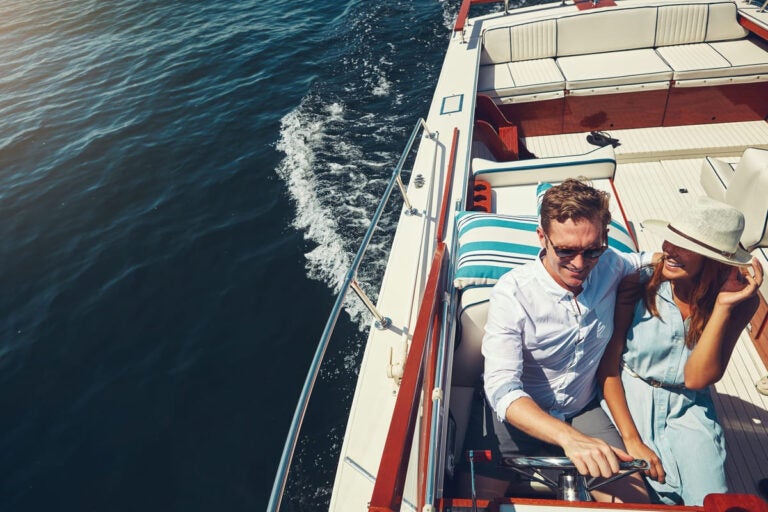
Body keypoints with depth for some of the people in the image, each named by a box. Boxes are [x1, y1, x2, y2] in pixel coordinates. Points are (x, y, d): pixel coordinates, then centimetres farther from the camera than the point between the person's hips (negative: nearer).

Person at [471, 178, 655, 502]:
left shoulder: (609, 266, -8)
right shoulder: (512, 293, -24)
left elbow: (644, 260, 17)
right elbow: (502, 386, -31)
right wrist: (569, 437, -46)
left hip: (583, 411, 4)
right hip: (521, 415, -4)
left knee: (635, 499, -13)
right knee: (478, 496, -21)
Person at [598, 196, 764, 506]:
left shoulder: (739, 301, -10)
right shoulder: (639, 284, -19)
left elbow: (696, 379, -17)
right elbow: (607, 367, -13)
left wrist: (723, 306, -25)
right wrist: (632, 439, -17)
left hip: (688, 408, 3)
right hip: (629, 399, -2)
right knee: (668, 494, -15)